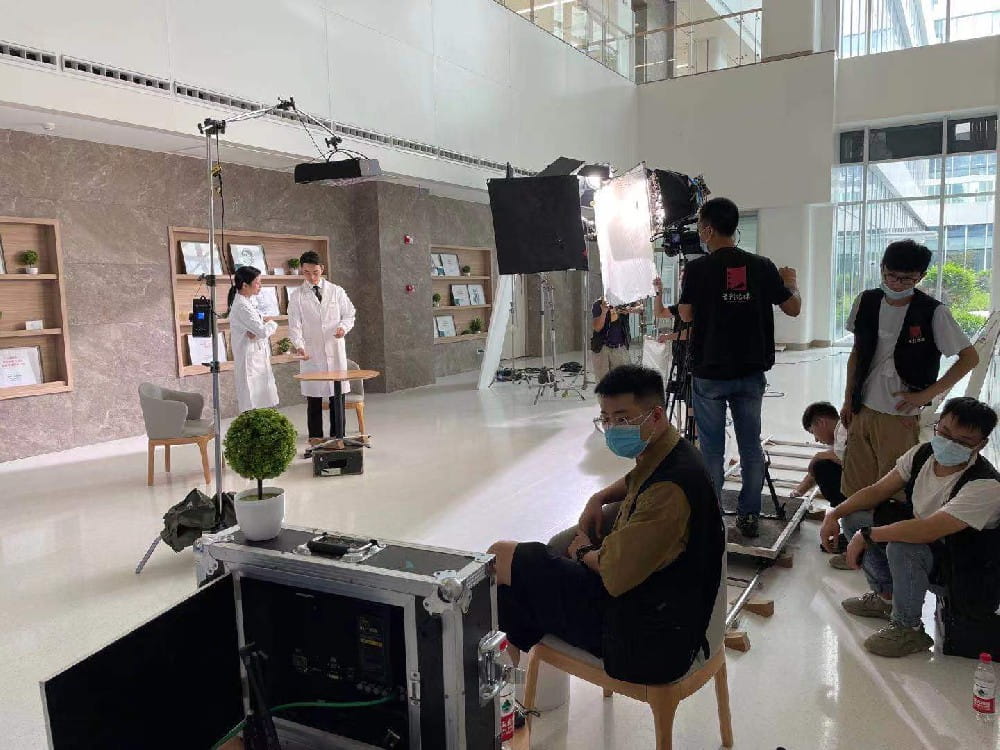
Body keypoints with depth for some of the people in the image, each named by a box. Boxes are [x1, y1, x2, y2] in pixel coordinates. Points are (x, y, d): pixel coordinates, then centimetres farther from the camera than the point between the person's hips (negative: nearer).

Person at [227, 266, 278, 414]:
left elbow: (263, 329, 13)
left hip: (258, 359, 10)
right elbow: (263, 331, -22)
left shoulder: (248, 302, 13)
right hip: (250, 360, -10)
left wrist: (261, 328, -10)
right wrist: (272, 324, -1)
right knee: (252, 405, -9)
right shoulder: (242, 306, -17)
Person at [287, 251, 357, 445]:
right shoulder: (297, 296, 2)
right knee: (314, 396, 3)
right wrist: (299, 346, -21)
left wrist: (343, 327, -11)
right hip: (311, 353, -1)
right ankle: (315, 435, 14)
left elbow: (349, 314, 11)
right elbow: (294, 325, -3)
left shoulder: (336, 291, 7)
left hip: (335, 350, 1)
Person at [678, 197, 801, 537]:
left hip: (710, 373, -3)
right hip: (751, 372, 3)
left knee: (711, 449, 5)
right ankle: (748, 516, 18)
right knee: (751, 446, 11)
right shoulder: (761, 266, -1)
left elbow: (686, 314, 1)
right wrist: (790, 282, 24)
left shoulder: (698, 268, -10)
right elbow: (793, 308, 5)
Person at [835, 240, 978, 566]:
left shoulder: (932, 313, -11)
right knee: (855, 488, 11)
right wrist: (848, 399, 11)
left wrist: (925, 394, -11)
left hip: (900, 416, -4)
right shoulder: (866, 301, 1)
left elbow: (970, 357, -5)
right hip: (862, 410, 4)